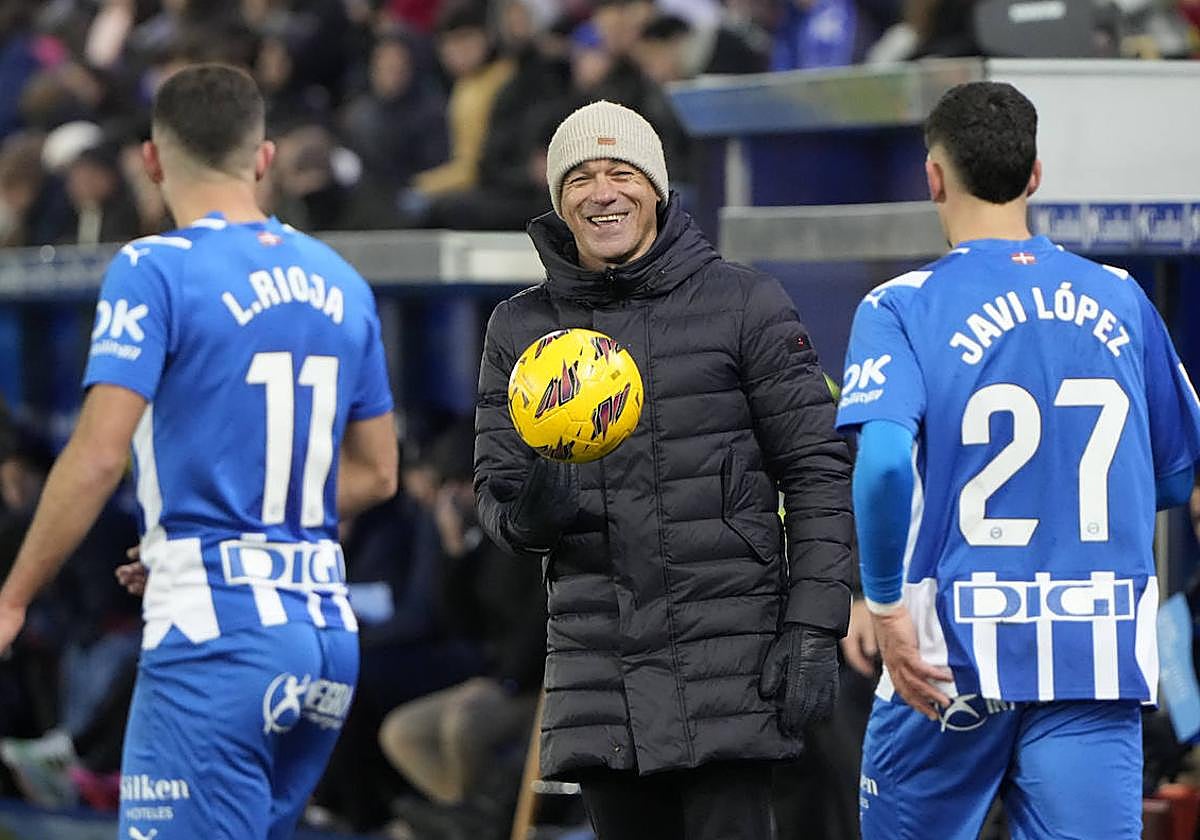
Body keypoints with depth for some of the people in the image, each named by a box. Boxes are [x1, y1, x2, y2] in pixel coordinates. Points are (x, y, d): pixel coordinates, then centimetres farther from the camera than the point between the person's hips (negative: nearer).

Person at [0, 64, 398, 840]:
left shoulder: (156, 271, -7)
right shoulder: (338, 280, 13)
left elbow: (99, 457, -14)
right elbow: (377, 473, 19)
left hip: (214, 633, -7)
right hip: (329, 626, 7)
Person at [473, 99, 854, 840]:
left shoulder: (744, 303, -1)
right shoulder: (521, 328, 9)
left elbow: (818, 472, -2)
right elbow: (495, 488, 9)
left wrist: (814, 632, -9)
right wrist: (530, 512, -16)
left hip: (729, 646, -4)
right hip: (598, 661, 4)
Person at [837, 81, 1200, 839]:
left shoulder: (903, 307, -4)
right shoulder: (1120, 300, 7)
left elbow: (883, 460, -20)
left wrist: (885, 603, -10)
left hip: (950, 661, -2)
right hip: (1101, 662, 2)